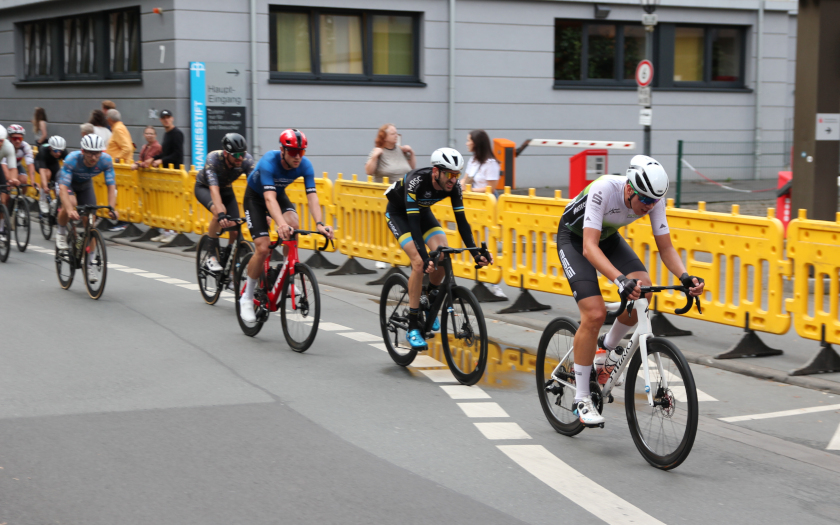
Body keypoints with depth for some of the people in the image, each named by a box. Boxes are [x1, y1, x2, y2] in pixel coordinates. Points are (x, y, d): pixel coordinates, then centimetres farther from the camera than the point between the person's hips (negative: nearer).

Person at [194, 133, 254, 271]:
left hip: (226, 188, 3)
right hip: (204, 187, -3)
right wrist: (221, 214, -60)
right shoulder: (213, 158, -37)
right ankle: (212, 256, -19)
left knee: (235, 230, -12)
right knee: (219, 212, -34)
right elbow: (214, 189, -46)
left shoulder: (247, 160, -29)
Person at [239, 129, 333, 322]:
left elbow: (312, 196, -29)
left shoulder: (305, 165, -24)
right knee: (262, 248, -17)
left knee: (293, 225, -29)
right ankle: (247, 298, 0)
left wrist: (320, 224, -45)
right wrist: (280, 224, -63)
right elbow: (269, 198, -47)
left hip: (280, 195, 4)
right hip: (255, 197, -4)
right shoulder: (269, 162, -37)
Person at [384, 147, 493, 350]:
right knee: (419, 262, -23)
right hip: (398, 213, -5)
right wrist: (425, 257, -50)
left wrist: (475, 252, -29)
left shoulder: (453, 186, -23)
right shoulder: (416, 181, -38)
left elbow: (461, 221, -18)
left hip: (423, 212, 5)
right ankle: (413, 328, -17)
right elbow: (413, 222, -42)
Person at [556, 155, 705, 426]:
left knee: (642, 288, -20)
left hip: (608, 236, 5)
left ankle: (607, 346, 9)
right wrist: (620, 280, -57)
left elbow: (665, 247, -15)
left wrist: (685, 277, -33)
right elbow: (589, 248, -43)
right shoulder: (603, 190, -38)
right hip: (574, 238, -5)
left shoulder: (653, 199, -22)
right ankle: (581, 398, -8)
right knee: (595, 314, -20)